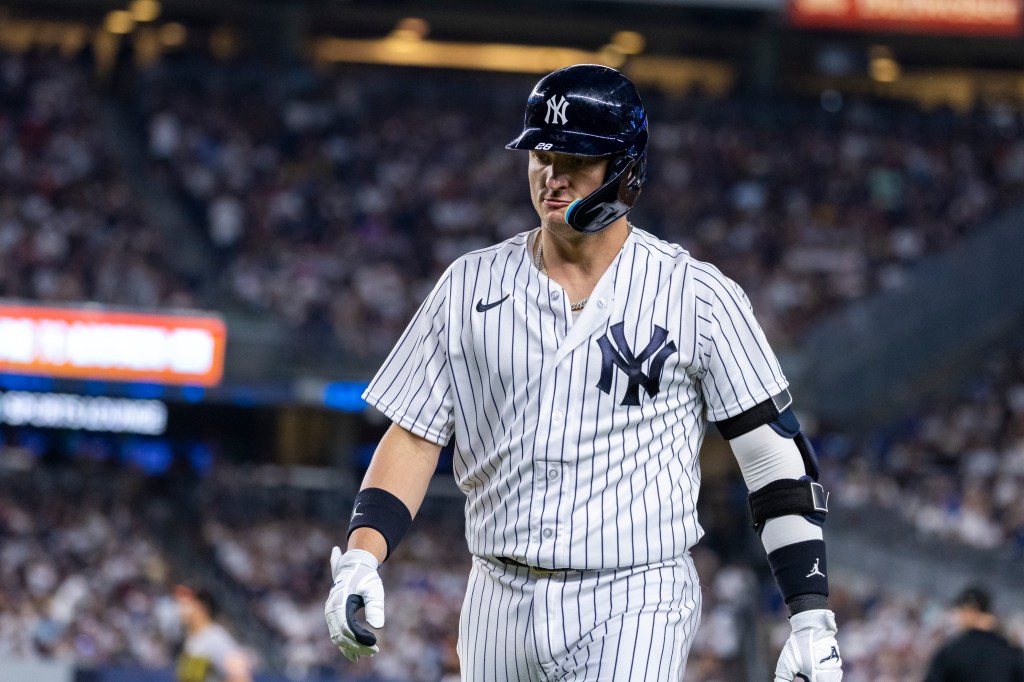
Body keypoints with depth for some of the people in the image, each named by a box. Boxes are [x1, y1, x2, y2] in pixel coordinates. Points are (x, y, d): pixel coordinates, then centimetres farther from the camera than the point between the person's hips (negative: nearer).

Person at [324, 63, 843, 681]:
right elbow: (414, 437, 8)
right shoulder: (472, 286, 7)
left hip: (634, 613, -4)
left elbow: (779, 460, -1)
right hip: (500, 605, 4)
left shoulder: (698, 297, -2)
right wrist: (360, 557, -8)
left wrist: (812, 619, -8)